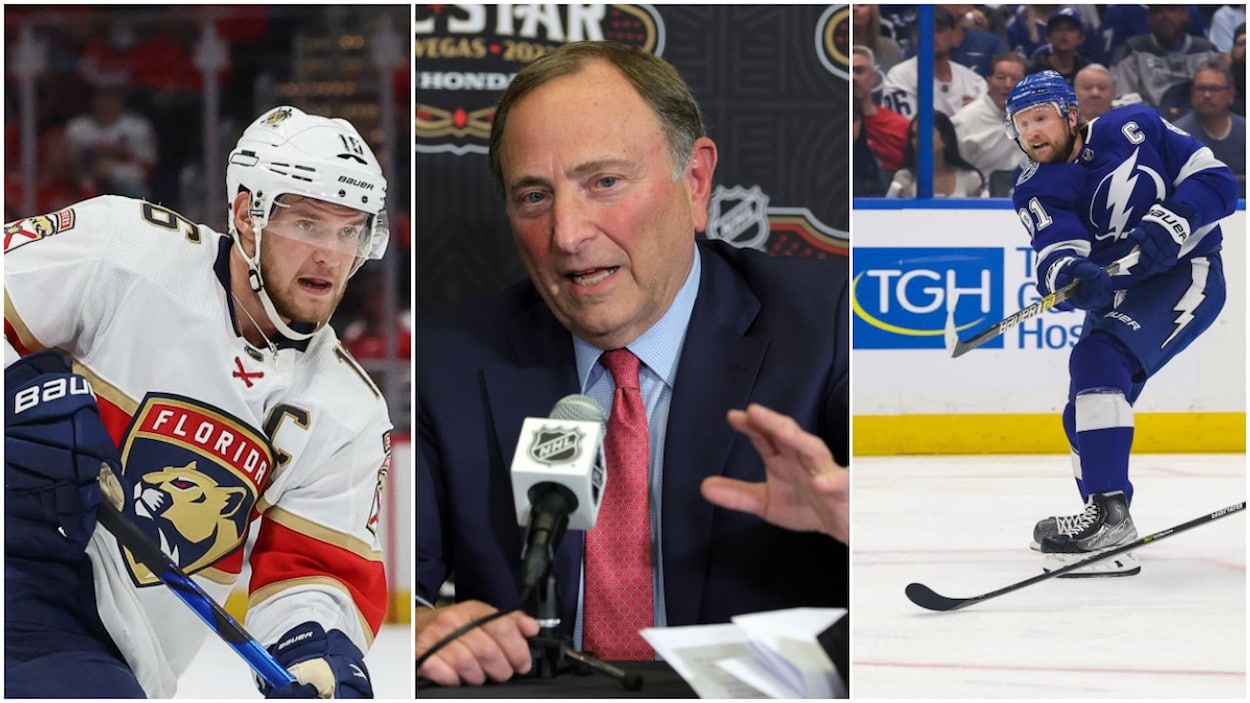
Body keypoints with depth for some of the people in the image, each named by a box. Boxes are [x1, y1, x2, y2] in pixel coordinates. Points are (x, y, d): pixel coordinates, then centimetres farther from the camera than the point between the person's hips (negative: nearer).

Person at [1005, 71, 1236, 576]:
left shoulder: (1133, 130, -9)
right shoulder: (1035, 191, -2)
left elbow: (1217, 181, -12)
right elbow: (1057, 252, -21)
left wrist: (1168, 225, -27)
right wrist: (1069, 274, -45)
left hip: (1186, 273, -7)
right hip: (1117, 295, 7)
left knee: (1098, 359, -28)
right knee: (1086, 416, 5)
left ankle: (1109, 510, -32)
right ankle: (1109, 544, 20)